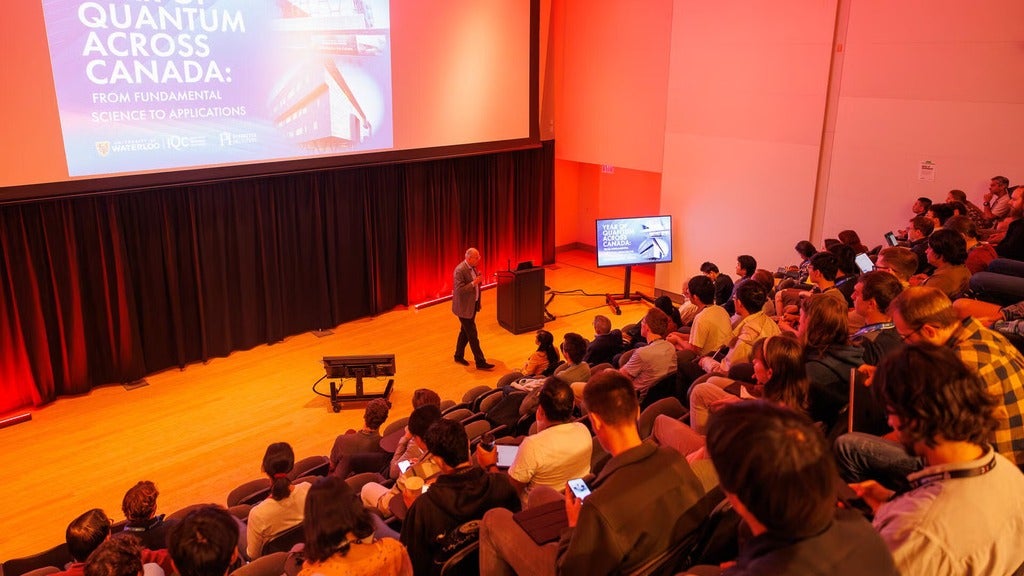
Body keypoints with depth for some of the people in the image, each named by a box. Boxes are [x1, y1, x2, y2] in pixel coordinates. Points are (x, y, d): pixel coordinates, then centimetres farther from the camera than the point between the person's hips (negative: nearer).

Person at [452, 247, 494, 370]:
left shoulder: (472, 267, 5)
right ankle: (480, 362, 3)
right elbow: (459, 289, -27)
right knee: (472, 335, -3)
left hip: (472, 305, 9)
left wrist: (479, 280, 1)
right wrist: (474, 282, -29)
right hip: (464, 307, -9)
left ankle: (459, 355, 35)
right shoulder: (460, 270, -23)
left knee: (465, 331, 20)